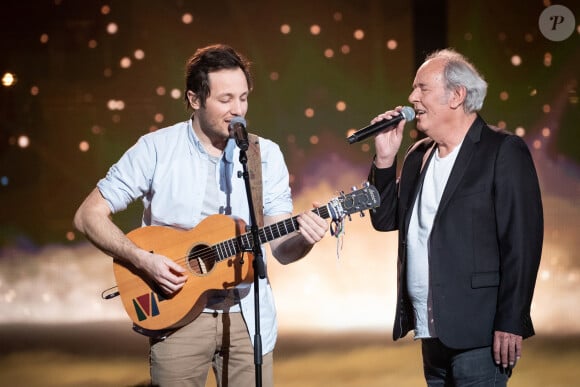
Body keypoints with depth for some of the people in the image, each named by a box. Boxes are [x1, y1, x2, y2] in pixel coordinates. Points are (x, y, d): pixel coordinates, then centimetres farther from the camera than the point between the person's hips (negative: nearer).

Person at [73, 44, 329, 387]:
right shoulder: (157, 149, -6)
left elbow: (282, 249, 1)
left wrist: (304, 240, -21)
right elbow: (89, 216, -5)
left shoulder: (266, 155, 2)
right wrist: (143, 259, -18)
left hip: (248, 316, 2)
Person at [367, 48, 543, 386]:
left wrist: (510, 324, -17)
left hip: (477, 333, -7)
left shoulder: (504, 152, -8)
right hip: (431, 332, 7)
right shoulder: (419, 155, 14)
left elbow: (522, 242, -13)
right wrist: (385, 159, 3)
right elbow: (385, 219, 15)